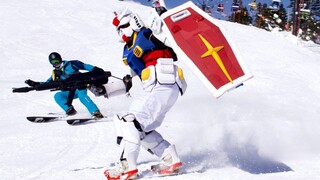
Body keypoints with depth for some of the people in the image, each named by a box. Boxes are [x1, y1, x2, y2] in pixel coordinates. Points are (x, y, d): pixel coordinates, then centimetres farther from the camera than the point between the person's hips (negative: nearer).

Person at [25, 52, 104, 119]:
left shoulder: (70, 64, 0)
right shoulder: (56, 73, 15)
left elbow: (84, 66, -3)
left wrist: (95, 69, -15)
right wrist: (35, 84, 7)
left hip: (80, 86, -6)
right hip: (71, 91, 6)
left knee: (81, 95, -36)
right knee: (57, 96, -12)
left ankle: (96, 113, -43)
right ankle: (69, 110, -19)